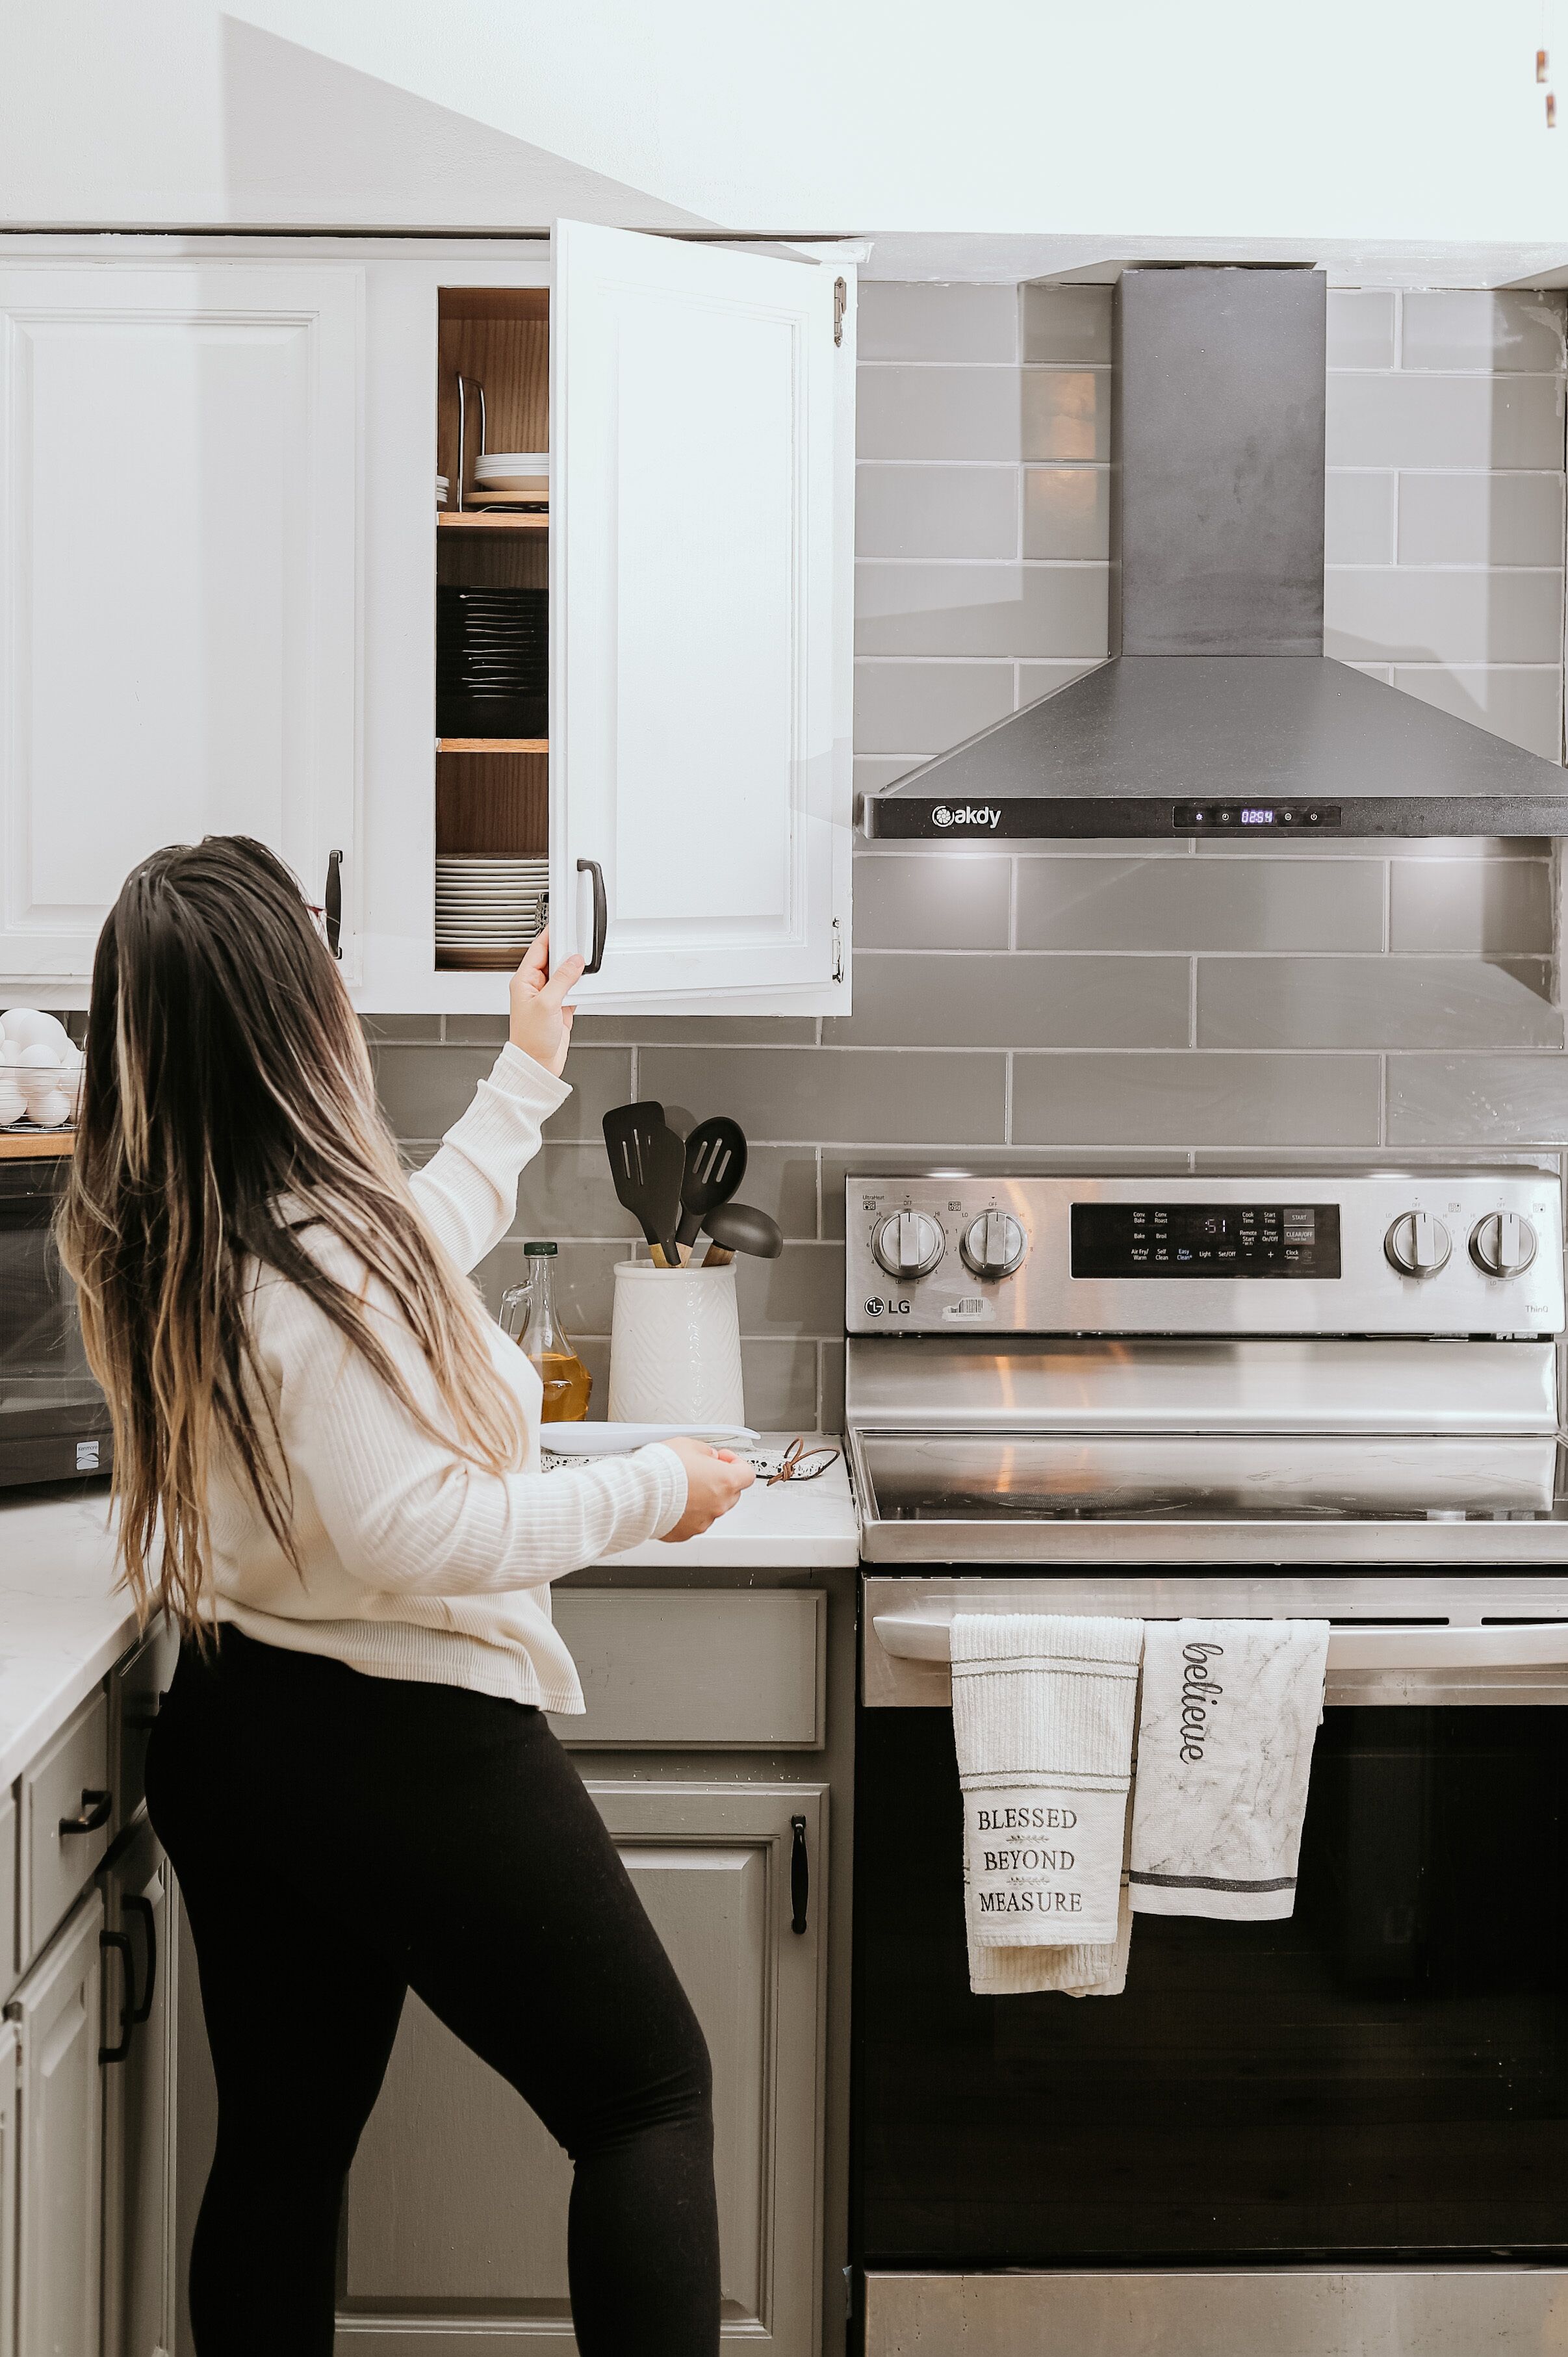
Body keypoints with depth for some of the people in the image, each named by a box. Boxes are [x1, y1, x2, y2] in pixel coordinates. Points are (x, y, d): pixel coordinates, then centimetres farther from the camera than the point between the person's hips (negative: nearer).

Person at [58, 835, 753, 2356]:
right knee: (650, 2093, 7)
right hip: (408, 1745, -8)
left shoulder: (151, 1246, 4)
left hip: (226, 1737, 9)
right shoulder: (315, 1250, -24)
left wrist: (527, 1078, 30)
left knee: (283, 2143, 17)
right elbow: (413, 1533, -26)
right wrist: (652, 1490, -14)